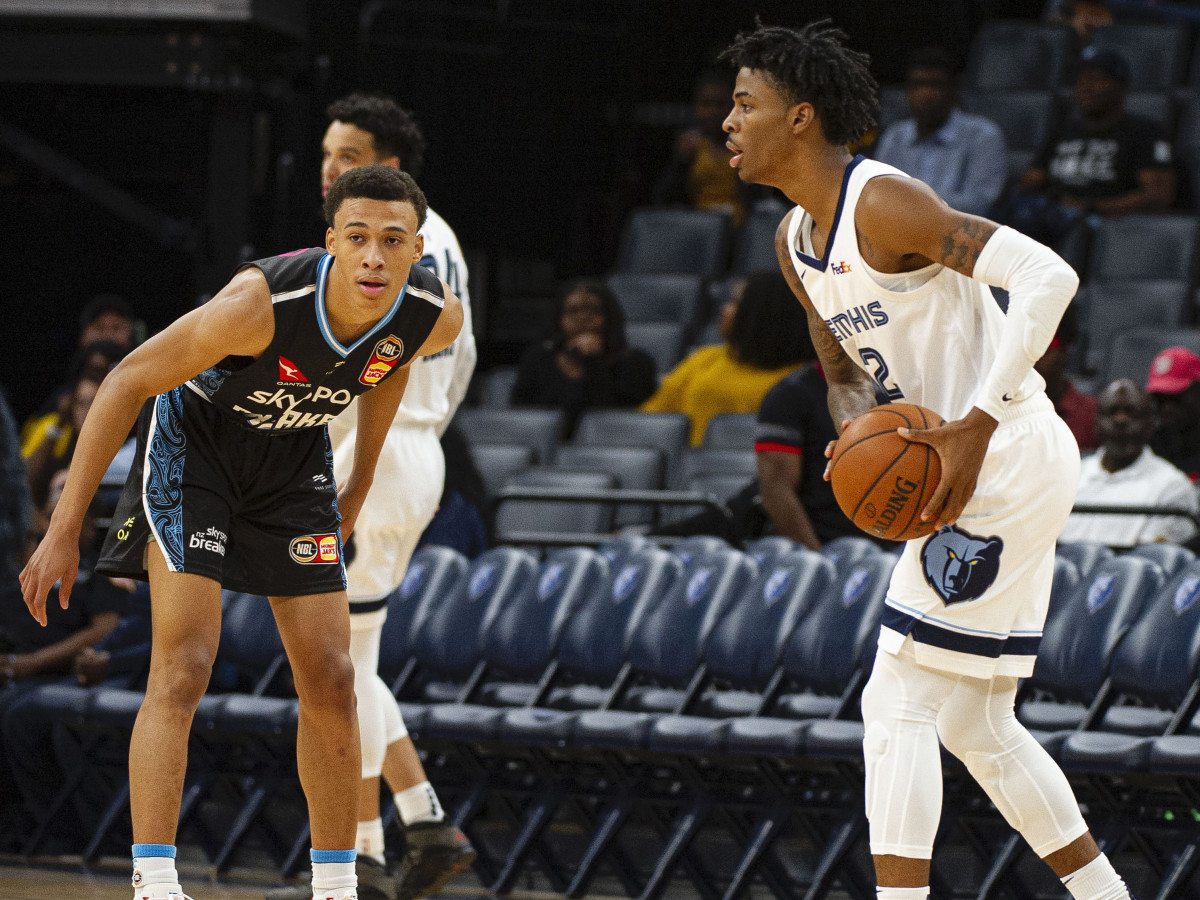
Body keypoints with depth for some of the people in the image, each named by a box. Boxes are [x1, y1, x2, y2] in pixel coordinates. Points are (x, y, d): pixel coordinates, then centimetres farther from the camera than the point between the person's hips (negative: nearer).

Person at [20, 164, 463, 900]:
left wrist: (359, 487, 17)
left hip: (295, 454, 5)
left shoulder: (437, 317, -21)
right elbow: (130, 381, -25)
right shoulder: (263, 303, -36)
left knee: (330, 680, 2)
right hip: (193, 434, -5)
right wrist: (64, 531, -24)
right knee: (184, 667, -18)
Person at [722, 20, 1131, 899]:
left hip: (1010, 460, -10)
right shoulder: (796, 241, 11)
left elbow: (1048, 275, -26)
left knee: (897, 707, -12)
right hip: (975, 473, 10)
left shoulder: (883, 204, -18)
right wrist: (857, 436, -5)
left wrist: (976, 425, -30)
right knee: (975, 726, 15)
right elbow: (847, 372, 21)